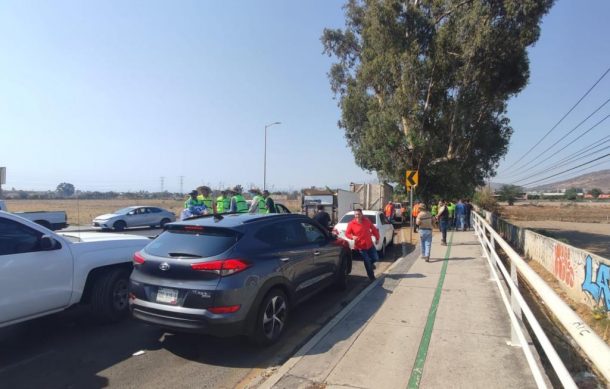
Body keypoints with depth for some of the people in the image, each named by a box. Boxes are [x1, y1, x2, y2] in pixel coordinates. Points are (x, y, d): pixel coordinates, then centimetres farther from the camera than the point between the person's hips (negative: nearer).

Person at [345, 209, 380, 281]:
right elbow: (347, 233, -8)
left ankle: (371, 263, 45)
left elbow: (374, 229, 8)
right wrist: (352, 237, -27)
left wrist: (377, 238, 9)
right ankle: (372, 278, 19)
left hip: (370, 244, 3)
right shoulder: (351, 224, -13)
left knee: (376, 258, 9)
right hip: (361, 246, -3)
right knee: (367, 263, 2)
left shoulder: (367, 221, -5)